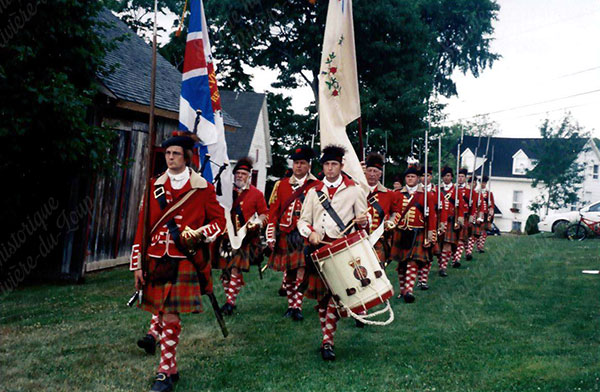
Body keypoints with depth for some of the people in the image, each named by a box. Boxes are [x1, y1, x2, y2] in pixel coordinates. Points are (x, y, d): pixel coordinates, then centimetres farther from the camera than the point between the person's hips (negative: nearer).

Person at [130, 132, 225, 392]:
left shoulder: (202, 187, 0)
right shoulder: (154, 186, 7)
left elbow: (219, 221, 5)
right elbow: (142, 226, 6)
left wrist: (199, 233, -15)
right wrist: (137, 265, 2)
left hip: (184, 261, -3)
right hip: (155, 259, 3)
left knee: (171, 315, -6)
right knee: (158, 306, 16)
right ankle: (156, 330, 51)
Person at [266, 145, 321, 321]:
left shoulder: (317, 186, 1)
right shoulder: (281, 184, 10)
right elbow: (273, 211, 8)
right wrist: (271, 236, 4)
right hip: (284, 236, 3)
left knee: (301, 270, -8)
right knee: (288, 272, 11)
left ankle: (298, 308, 0)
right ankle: (291, 305, 25)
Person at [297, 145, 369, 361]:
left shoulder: (354, 190, 7)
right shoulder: (314, 192, 14)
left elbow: (364, 218, 8)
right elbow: (303, 220, 12)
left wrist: (363, 220, -16)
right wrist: (310, 233, -10)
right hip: (318, 247, 3)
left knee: (335, 293, -10)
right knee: (320, 294, 7)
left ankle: (328, 341, -3)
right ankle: (327, 337, 21)